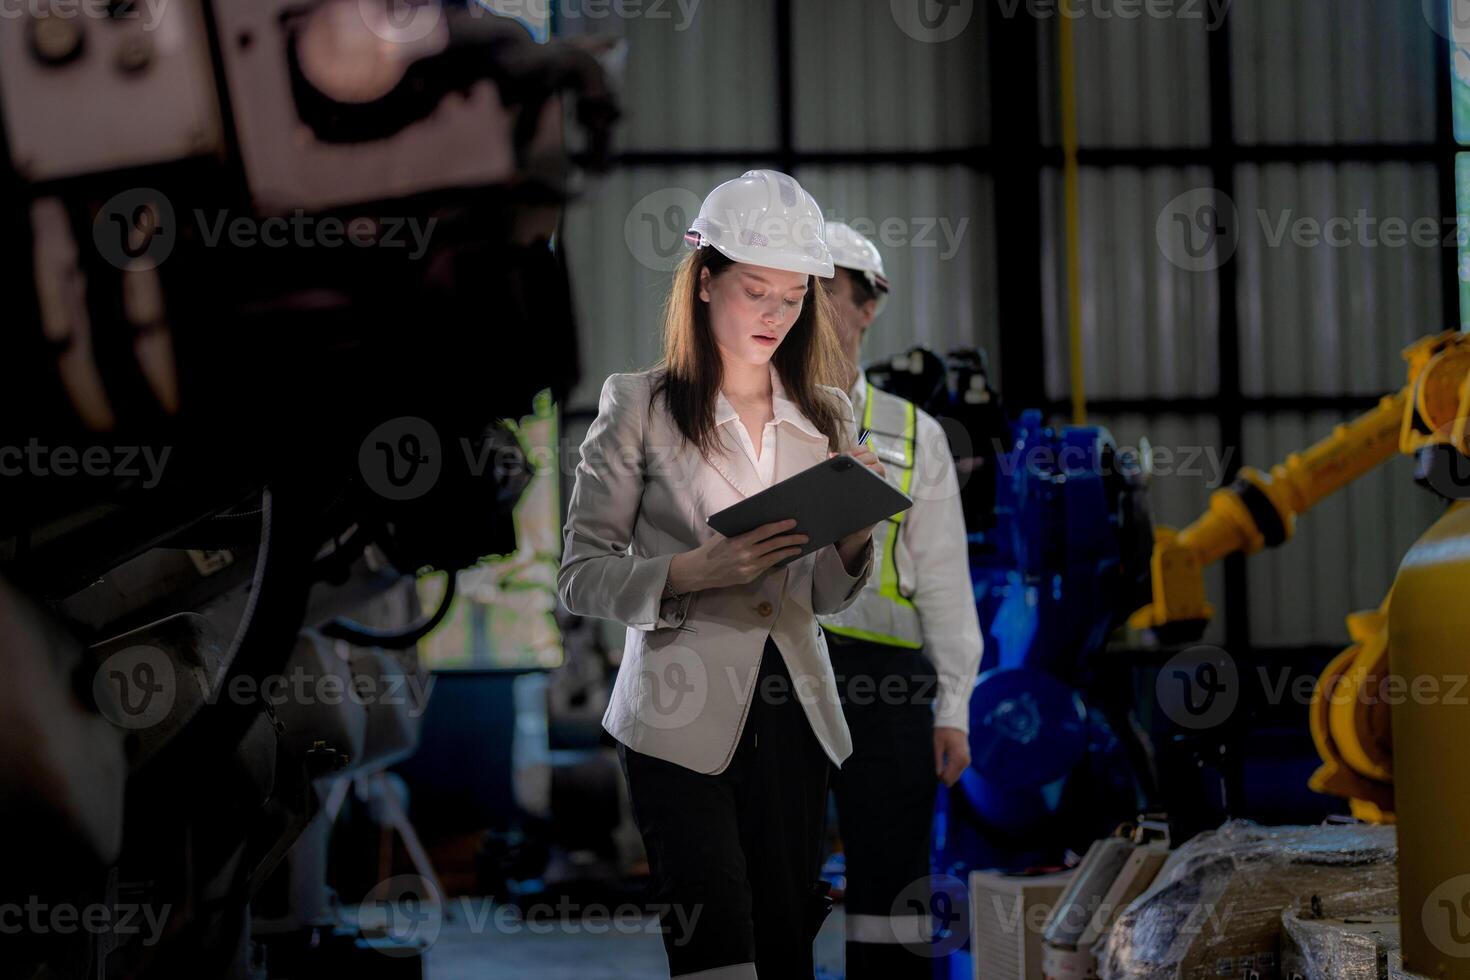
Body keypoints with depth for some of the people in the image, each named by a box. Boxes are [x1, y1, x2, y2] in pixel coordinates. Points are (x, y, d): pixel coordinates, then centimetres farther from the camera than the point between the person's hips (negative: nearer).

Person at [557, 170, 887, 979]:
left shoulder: (824, 417, 12)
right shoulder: (640, 407, -1)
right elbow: (581, 576, -3)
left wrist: (856, 528, -5)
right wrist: (696, 571, -19)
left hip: (793, 715, 4)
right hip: (684, 721, -4)